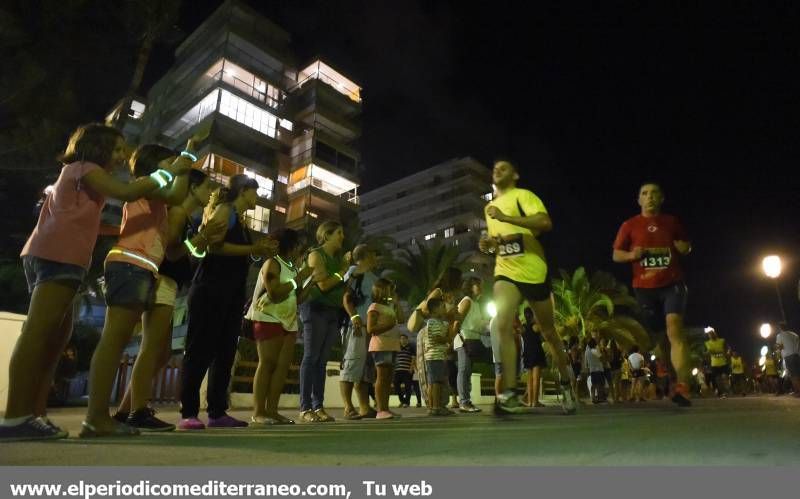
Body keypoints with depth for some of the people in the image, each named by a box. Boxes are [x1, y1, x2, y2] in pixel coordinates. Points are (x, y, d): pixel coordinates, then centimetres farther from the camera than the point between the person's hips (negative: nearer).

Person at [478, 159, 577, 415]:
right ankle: (509, 393, -21)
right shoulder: (490, 207, 18)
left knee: (549, 333, 10)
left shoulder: (523, 195, -3)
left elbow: (545, 223, -20)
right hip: (506, 272, 4)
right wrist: (489, 245, 6)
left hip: (533, 272, -4)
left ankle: (566, 384, 33)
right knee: (502, 325, -21)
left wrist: (506, 218, -27)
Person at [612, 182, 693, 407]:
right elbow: (616, 255, 5)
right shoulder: (630, 225, 4)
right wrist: (632, 255, -15)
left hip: (672, 284, 0)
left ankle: (682, 387, -24)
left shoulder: (672, 222, 9)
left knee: (674, 329, -19)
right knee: (658, 334, 12)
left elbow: (686, 245, 22)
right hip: (644, 287, 1)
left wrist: (685, 247, -2)